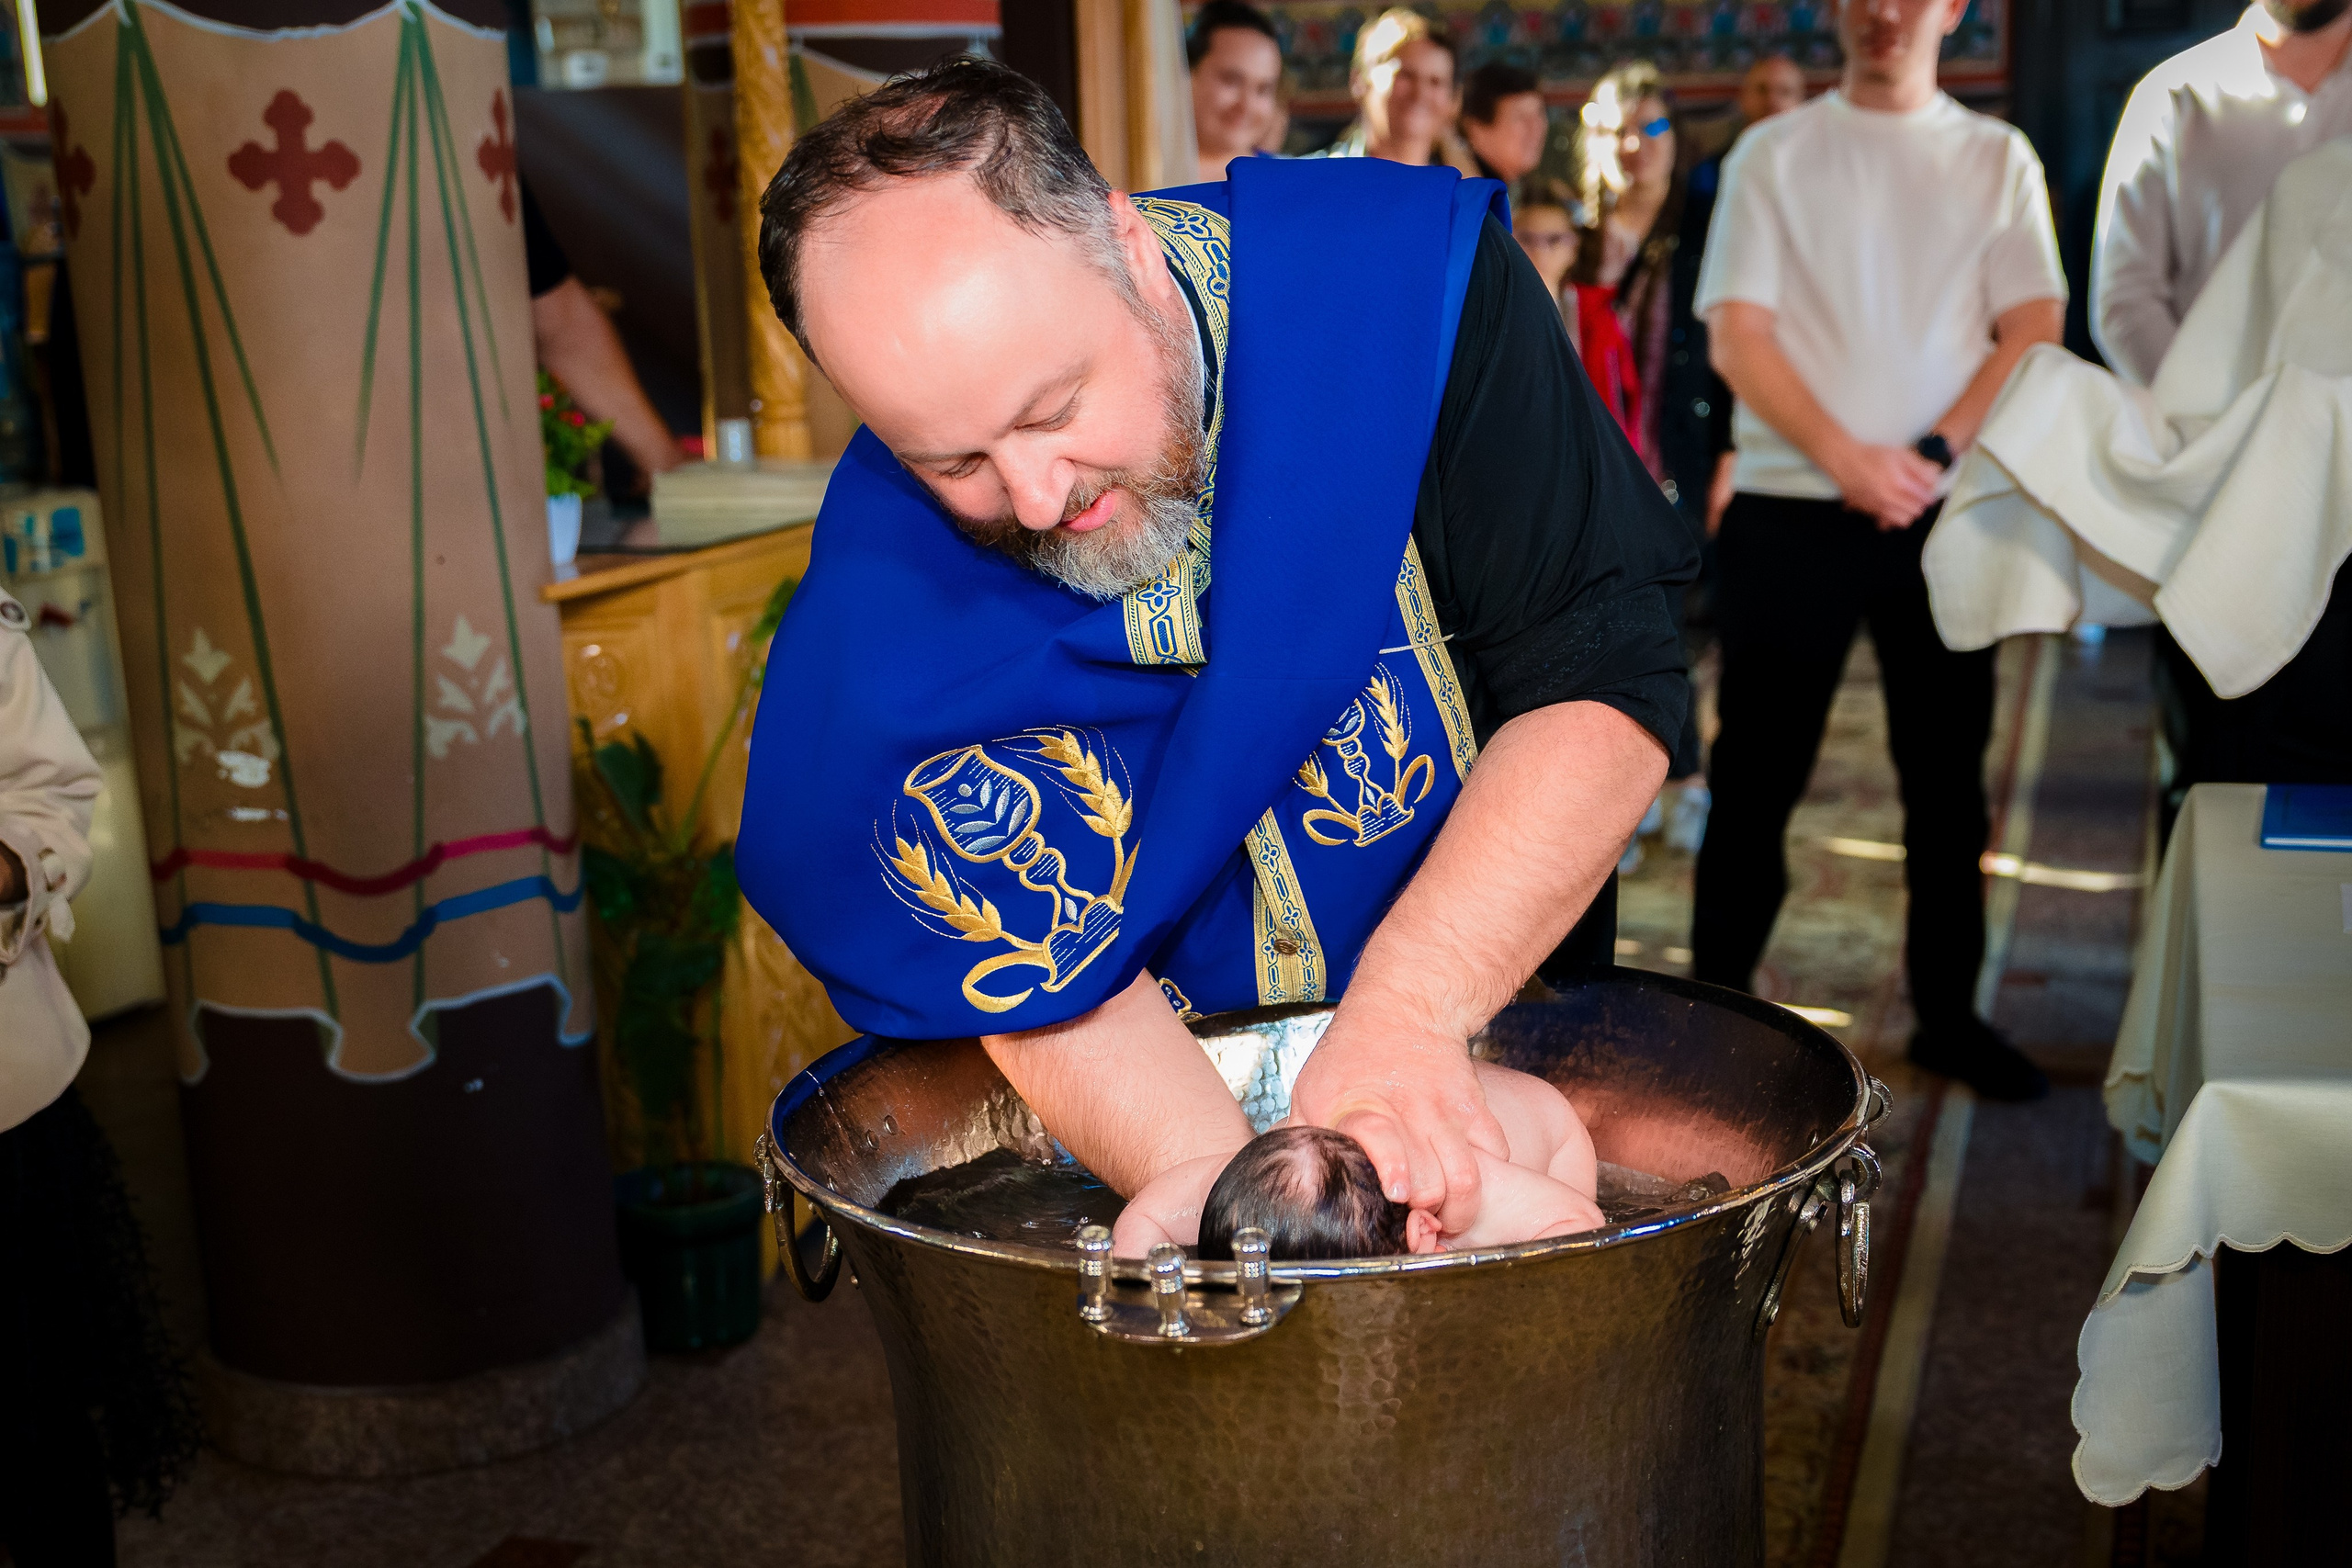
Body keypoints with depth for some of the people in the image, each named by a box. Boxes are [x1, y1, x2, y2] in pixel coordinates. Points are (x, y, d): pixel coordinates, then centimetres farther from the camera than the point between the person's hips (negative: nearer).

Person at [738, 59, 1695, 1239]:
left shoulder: (1408, 284, -19)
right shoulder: (885, 600, -18)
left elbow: (1606, 690, -19)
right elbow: (1042, 985, -14)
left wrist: (1403, 1011, -29)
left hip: (1488, 1030, 2)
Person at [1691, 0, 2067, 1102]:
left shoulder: (1998, 159, 9)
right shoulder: (1773, 154, 4)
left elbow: (2035, 329, 1)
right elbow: (1737, 338, -4)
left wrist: (1929, 454, -13)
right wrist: (1848, 460, -15)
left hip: (1945, 513, 2)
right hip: (1791, 513, -2)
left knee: (1948, 773, 8)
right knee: (1756, 772, 2)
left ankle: (1948, 1012, 19)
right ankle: (1718, 998, 13)